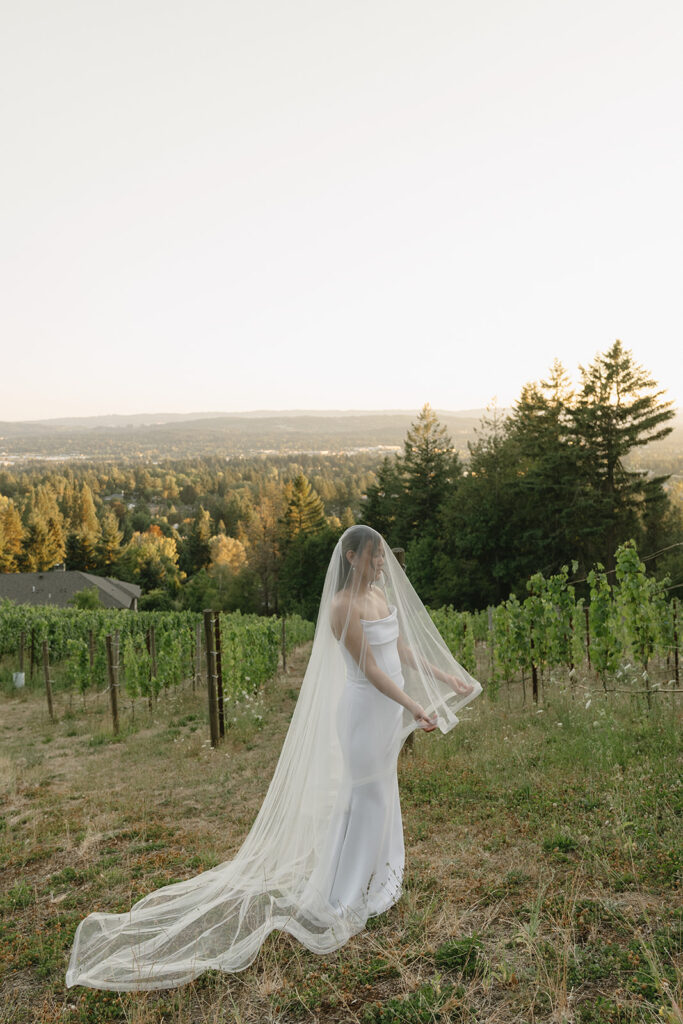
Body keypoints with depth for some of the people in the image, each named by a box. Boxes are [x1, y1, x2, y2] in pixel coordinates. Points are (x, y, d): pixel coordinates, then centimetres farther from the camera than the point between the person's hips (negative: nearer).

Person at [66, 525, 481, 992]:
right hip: (366, 709, -9)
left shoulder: (381, 593, 6)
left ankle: (372, 874, 43)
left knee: (382, 792, 22)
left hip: (391, 707, 9)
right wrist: (415, 707, -24)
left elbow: (402, 647, 13)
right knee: (366, 798, 3)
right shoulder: (343, 606, -22)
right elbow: (369, 669, -23)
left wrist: (443, 675, 14)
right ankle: (341, 899, 19)